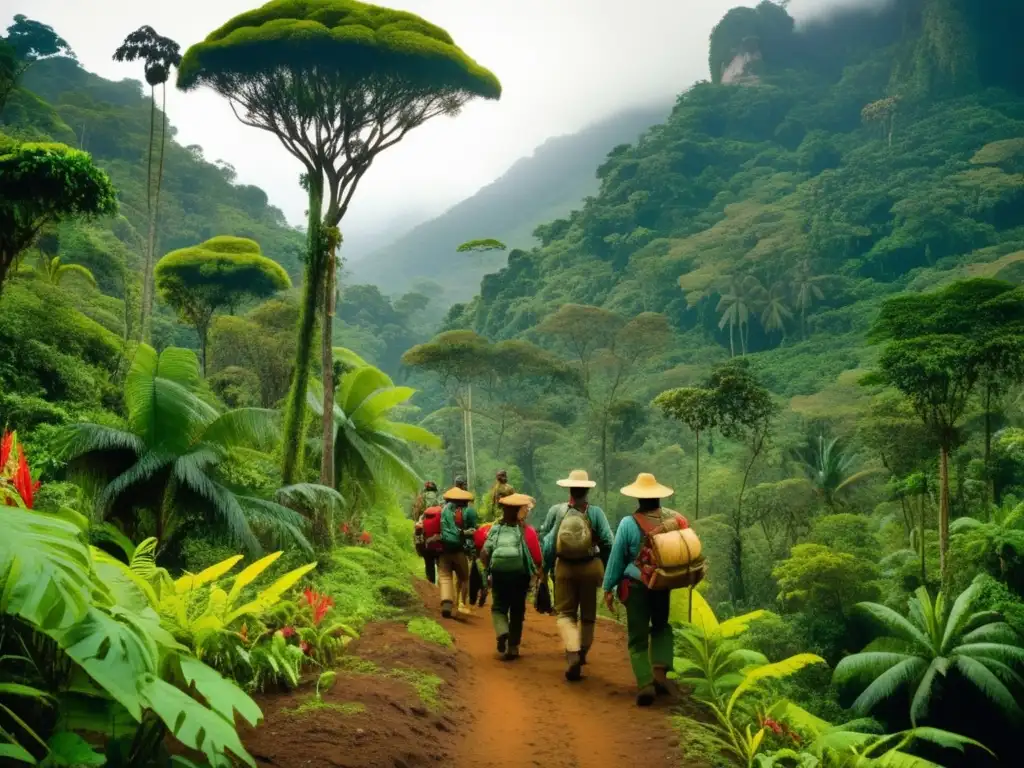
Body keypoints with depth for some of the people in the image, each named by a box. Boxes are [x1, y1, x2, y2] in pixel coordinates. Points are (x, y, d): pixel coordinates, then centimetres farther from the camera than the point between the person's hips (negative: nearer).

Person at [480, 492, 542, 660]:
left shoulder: (496, 528, -1)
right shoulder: (527, 530, -6)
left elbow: (484, 554, -5)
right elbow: (537, 559, -12)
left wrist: (489, 569, 11)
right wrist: (536, 571, 7)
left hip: (499, 573, 1)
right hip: (521, 573, 0)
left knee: (499, 606, 15)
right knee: (517, 610, 14)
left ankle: (502, 632, -12)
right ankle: (513, 647, 17)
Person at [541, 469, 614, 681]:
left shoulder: (557, 511, -6)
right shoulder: (595, 512, -9)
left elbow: (548, 542, -1)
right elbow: (607, 542, -11)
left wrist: (546, 568, 11)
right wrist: (607, 569, 2)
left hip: (564, 568, 0)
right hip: (591, 567, 0)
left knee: (565, 613, 7)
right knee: (588, 613, 19)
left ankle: (573, 653, -16)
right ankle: (582, 653, 33)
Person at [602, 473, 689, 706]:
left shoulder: (628, 523, -12)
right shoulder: (675, 519, -5)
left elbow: (617, 558, -6)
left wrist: (608, 588, 3)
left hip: (636, 585, -2)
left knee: (638, 637, 8)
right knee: (661, 626, 25)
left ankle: (645, 684, -4)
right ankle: (660, 669, 6)